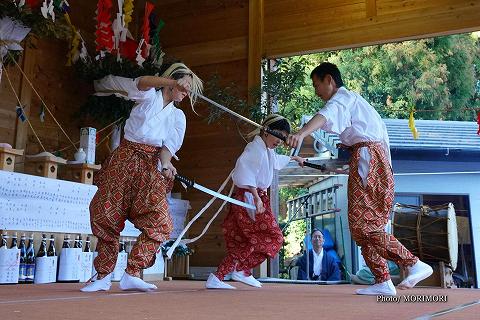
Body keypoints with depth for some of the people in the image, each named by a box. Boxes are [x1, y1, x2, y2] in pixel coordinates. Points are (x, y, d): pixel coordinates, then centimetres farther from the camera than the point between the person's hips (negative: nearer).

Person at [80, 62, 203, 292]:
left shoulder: (178, 116, 16)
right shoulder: (148, 96, 9)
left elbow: (170, 145, 3)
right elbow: (141, 83, -15)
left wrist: (166, 164, -18)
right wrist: (171, 82, -30)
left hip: (151, 168, 3)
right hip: (125, 159, -2)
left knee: (159, 222, -14)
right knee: (105, 216, -3)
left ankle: (132, 274, -8)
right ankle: (103, 276, 10)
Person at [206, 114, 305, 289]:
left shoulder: (266, 150, 20)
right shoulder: (255, 147, -12)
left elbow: (276, 160, 44)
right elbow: (246, 174, -25)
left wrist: (294, 158, 58)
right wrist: (257, 198, -30)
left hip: (257, 197, 10)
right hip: (249, 197, -10)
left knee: (242, 244, 6)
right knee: (273, 237, -9)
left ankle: (217, 278, 5)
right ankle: (241, 270, -7)